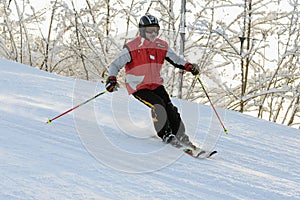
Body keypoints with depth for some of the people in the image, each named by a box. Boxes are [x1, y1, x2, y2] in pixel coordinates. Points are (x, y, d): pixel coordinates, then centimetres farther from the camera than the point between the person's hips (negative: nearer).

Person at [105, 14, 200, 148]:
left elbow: (175, 59, 13)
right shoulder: (132, 48, -14)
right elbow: (116, 64, -15)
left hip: (156, 84, 5)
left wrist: (188, 66, -6)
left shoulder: (162, 46, 2)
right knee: (158, 106, -24)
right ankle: (166, 135, -10)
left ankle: (180, 136, -1)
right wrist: (112, 79, -33)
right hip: (138, 87, -5)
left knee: (170, 108, -11)